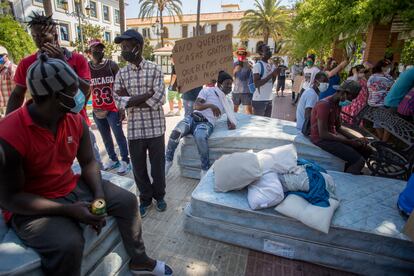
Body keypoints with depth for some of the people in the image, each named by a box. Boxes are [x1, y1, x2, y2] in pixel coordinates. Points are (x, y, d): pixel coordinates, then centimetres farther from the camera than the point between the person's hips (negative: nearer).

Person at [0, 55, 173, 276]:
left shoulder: (76, 120, -7)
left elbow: (88, 163, 1)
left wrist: (99, 195, -15)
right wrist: (69, 210, -26)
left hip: (72, 187, 6)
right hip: (31, 208, -5)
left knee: (127, 200, 0)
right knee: (68, 244, -32)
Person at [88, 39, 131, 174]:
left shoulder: (112, 65, -5)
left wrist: (122, 108, -8)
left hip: (113, 109, -3)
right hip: (97, 110, 4)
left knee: (119, 135, 2)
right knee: (105, 137, 13)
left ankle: (125, 161, 13)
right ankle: (113, 159, 29)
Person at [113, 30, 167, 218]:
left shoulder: (154, 69, -3)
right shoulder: (121, 73, 5)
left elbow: (160, 99, -14)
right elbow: (119, 103, -5)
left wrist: (131, 100, -10)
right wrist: (147, 95, -14)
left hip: (155, 128, -2)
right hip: (134, 129, 2)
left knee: (158, 165, 11)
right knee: (138, 167, 12)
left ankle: (159, 195, 35)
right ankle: (145, 198, 34)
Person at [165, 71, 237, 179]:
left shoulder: (228, 102, 22)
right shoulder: (208, 90, 10)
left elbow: (230, 117, 17)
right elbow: (196, 106, -1)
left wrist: (232, 123, -8)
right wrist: (210, 105, -19)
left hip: (207, 123, 0)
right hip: (194, 117, 0)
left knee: (200, 137, -38)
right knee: (176, 132, -31)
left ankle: (205, 169, -24)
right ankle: (168, 160, -7)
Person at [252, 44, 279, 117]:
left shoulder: (271, 65, 11)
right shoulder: (257, 65, -11)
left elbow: (271, 83, 16)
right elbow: (257, 84, -19)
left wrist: (275, 74, -2)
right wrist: (271, 74, -19)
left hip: (269, 99, 8)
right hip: (259, 100, -8)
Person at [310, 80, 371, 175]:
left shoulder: (338, 104, 10)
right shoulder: (324, 105, -21)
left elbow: (338, 128, 15)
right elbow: (323, 134, -24)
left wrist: (354, 139, 0)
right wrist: (349, 141, -17)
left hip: (333, 135, 10)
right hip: (321, 139, -10)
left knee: (366, 150, 11)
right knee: (359, 161, -19)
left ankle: (347, 171, 18)